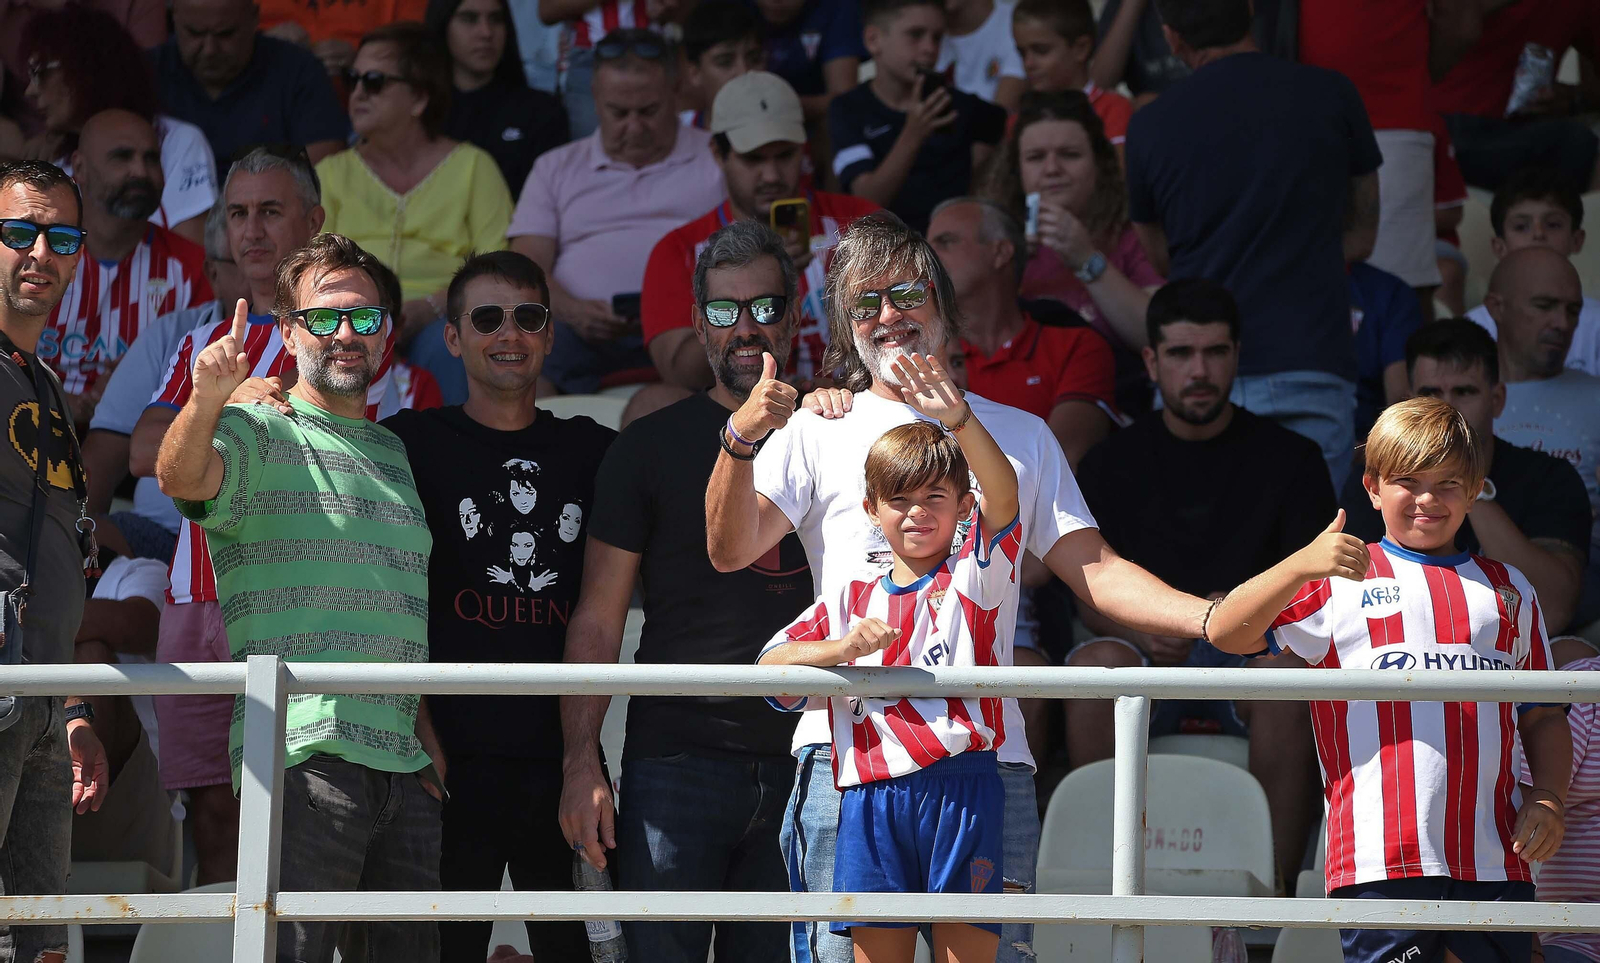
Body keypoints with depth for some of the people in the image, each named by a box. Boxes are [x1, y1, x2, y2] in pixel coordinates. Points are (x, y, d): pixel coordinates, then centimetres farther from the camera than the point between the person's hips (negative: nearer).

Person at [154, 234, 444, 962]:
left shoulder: (396, 455, 22)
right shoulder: (261, 436, 1)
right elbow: (181, 477, -22)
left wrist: (426, 727, 16)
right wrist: (206, 400, -42)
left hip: (405, 764, 7)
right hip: (306, 756, -7)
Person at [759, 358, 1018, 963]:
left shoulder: (978, 577, 8)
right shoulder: (851, 598, 18)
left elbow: (1003, 496, -11)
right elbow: (772, 664, 10)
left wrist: (959, 421, -28)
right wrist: (845, 647, -9)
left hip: (961, 784, -3)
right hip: (873, 794, 3)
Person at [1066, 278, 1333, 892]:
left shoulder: (1289, 459, 11)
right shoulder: (1113, 463, 15)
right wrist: (1139, 627, -15)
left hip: (1250, 658, -1)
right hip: (1145, 671, 1)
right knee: (1097, 662, -33)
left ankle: (1277, 886, -37)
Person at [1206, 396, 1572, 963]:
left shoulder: (1508, 591, 21)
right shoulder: (1340, 582, 8)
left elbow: (1542, 719, 23)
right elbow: (1227, 634, -3)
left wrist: (1549, 799, 4)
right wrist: (1302, 565, -18)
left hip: (1496, 863, 4)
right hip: (1381, 860, -4)